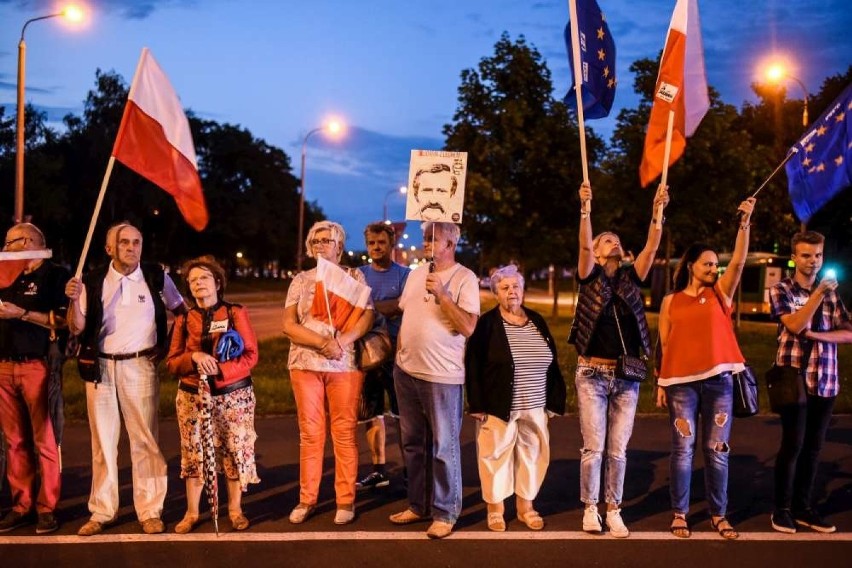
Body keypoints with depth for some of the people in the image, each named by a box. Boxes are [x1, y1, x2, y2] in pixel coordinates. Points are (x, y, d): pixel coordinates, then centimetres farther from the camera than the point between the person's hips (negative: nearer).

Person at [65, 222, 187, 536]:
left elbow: (182, 311, 14)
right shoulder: (93, 281, 3)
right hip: (100, 367, 2)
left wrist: (166, 345, 4)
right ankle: (101, 511, 16)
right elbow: (77, 328, -1)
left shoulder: (156, 277, 1)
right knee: (103, 440, 6)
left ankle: (150, 511, 7)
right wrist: (74, 300, -18)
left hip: (140, 366, -1)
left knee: (145, 440, -2)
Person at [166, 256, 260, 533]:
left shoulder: (236, 313, 1)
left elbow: (250, 355, -5)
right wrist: (194, 358, -17)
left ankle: (235, 509, 18)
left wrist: (220, 370, -19)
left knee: (235, 451, 2)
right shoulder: (184, 320, 7)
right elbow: (171, 363, 4)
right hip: (192, 396, 2)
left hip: (234, 395, -1)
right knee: (193, 453, 3)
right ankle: (192, 512, 17)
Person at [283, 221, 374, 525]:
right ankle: (306, 500, 13)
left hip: (345, 365, -1)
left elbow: (367, 317, -4)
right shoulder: (301, 280, 10)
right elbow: (289, 324, 1)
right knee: (310, 434, 5)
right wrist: (323, 343, -14)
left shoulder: (355, 277, 6)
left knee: (345, 434, 1)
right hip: (305, 364, 2)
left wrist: (342, 341, -20)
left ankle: (346, 501, 8)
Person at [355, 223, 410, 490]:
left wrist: (370, 306, -11)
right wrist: (387, 309, -12)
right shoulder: (359, 274, 13)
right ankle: (378, 471, 17)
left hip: (395, 352, -4)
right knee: (373, 413, 9)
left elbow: (404, 306, -13)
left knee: (402, 413, -4)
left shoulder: (404, 274, 2)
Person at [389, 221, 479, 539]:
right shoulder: (417, 273, 12)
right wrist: (400, 351, 14)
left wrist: (441, 293, -22)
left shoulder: (464, 278, -9)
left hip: (441, 375, -7)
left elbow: (468, 327, -17)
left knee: (443, 447, 0)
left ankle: (445, 513, 10)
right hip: (406, 371, 7)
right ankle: (418, 505, 27)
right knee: (412, 443, 15)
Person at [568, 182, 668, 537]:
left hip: (626, 377, 3)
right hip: (592, 374, -2)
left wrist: (658, 210, -14)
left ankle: (614, 511, 14)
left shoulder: (630, 278, 9)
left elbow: (651, 248, -4)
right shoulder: (589, 277, 2)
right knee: (593, 448, 0)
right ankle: (590, 509, 13)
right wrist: (586, 209, -28)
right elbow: (583, 246, -15)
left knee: (618, 450, 5)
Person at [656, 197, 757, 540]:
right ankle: (679, 513, 10)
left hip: (718, 380, 1)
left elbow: (739, 261, -5)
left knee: (717, 450, 4)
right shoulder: (671, 301, 8)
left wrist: (744, 223, -15)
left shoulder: (720, 293, 10)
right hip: (681, 382, -1)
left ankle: (718, 515, 12)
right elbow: (664, 345, 8)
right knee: (683, 450, 1)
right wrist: (661, 383, 3)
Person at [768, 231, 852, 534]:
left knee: (813, 447, 8)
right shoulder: (780, 290, -1)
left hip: (825, 381, 4)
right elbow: (795, 325, -16)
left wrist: (816, 335, -11)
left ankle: (803, 507, 17)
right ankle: (782, 509, 7)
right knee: (792, 445, -4)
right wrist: (819, 292, -20)